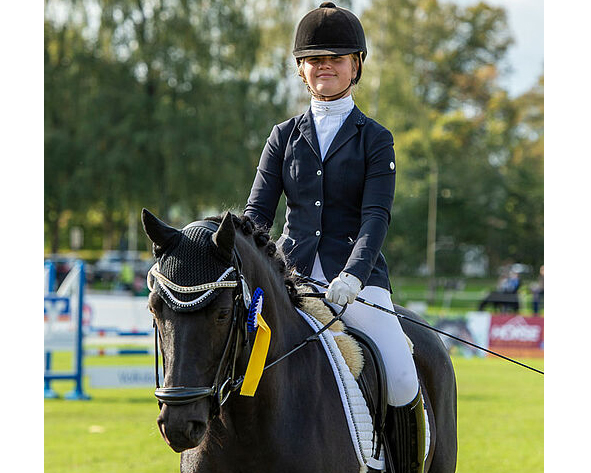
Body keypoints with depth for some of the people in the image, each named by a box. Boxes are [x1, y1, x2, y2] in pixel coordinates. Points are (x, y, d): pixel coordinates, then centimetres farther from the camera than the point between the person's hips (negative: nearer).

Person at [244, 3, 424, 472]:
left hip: (357, 277, -2)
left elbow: (376, 215, -8)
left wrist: (353, 275, -26)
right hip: (292, 273, 2)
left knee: (402, 384, -23)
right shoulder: (285, 137, 12)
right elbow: (258, 212, 8)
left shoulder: (375, 139, 4)